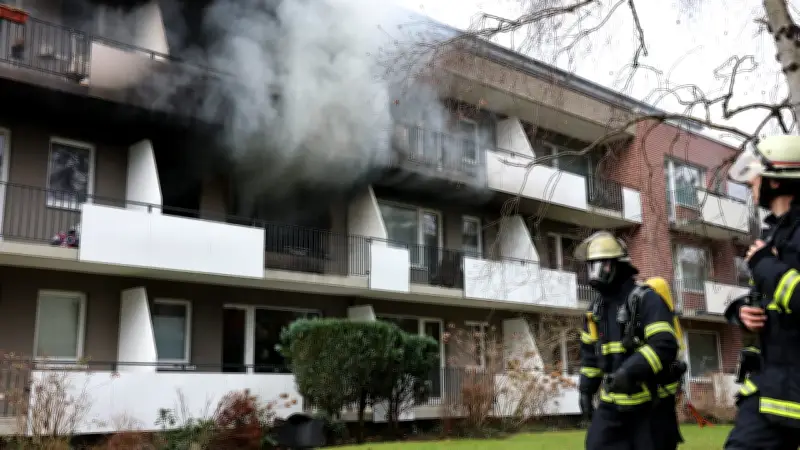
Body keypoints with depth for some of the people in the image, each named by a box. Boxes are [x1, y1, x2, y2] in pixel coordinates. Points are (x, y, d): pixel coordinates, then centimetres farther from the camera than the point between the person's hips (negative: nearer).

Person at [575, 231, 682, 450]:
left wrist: (630, 370, -33)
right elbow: (590, 354, 20)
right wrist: (586, 390, 15)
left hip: (650, 402, -6)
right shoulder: (595, 309, 11)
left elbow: (665, 346, -23)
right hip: (613, 403, 6)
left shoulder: (646, 299, -12)